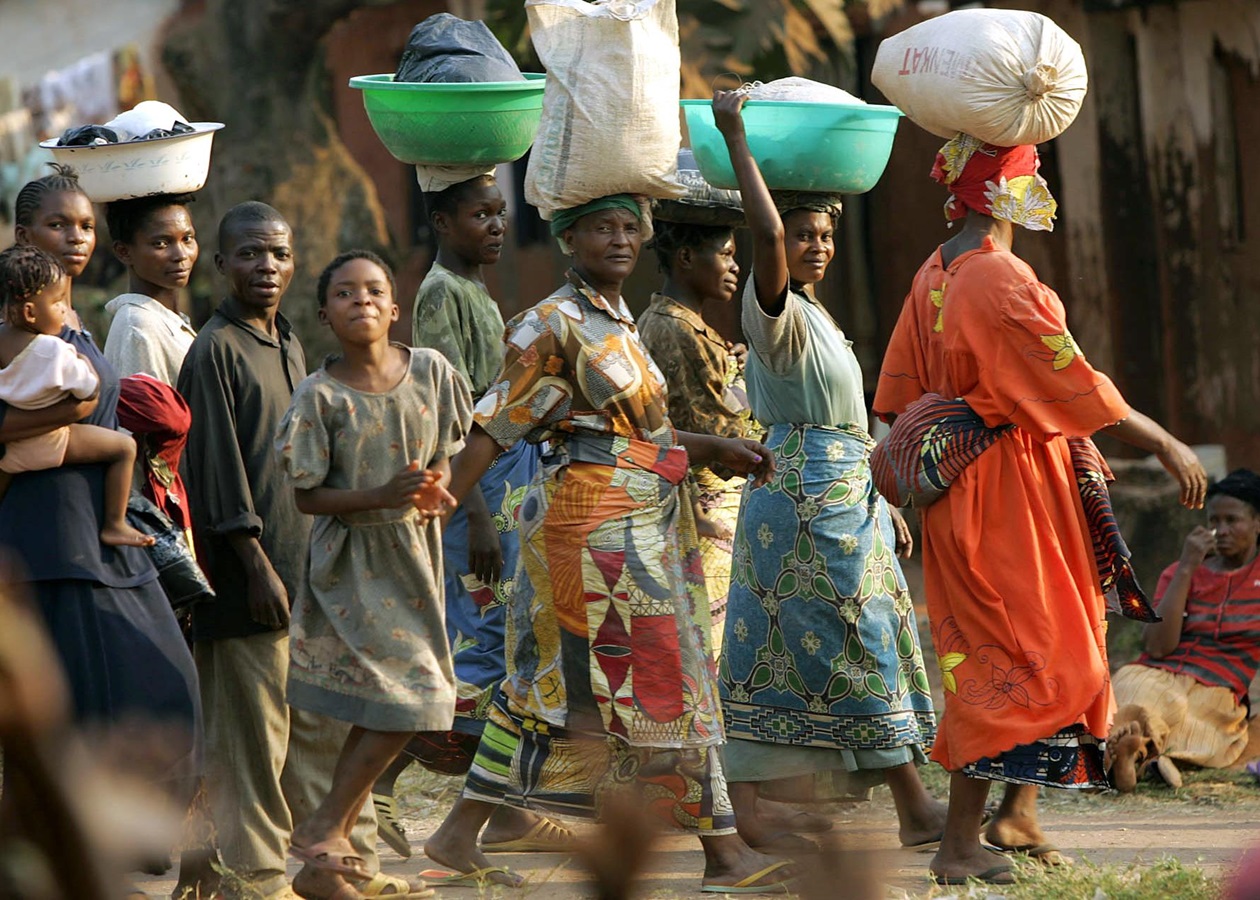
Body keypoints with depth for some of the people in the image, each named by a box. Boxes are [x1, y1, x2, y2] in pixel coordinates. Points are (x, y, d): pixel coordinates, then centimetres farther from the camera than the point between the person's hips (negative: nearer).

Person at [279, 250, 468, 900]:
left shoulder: (430, 371, 0)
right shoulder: (320, 396, -11)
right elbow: (307, 496, -10)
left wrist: (433, 491, -11)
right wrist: (382, 496, -24)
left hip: (413, 555, 5)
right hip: (352, 560, -5)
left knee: (378, 713, 6)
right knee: (403, 701, -14)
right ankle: (323, 830, 2)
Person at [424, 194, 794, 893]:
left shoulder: (614, 321, 17)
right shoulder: (554, 324, -10)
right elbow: (494, 427, -12)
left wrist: (714, 449, 17)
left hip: (640, 525, 9)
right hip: (596, 521, -9)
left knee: (553, 680, 10)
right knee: (667, 680, -6)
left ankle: (461, 836, 14)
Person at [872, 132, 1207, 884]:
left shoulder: (932, 278, 9)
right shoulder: (1002, 280, -19)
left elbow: (898, 398, 14)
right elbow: (1077, 387, -20)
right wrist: (1166, 446, -13)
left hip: (960, 489, 9)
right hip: (1014, 493, -9)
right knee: (1025, 655, -6)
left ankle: (1019, 813, 24)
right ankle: (962, 845, -7)